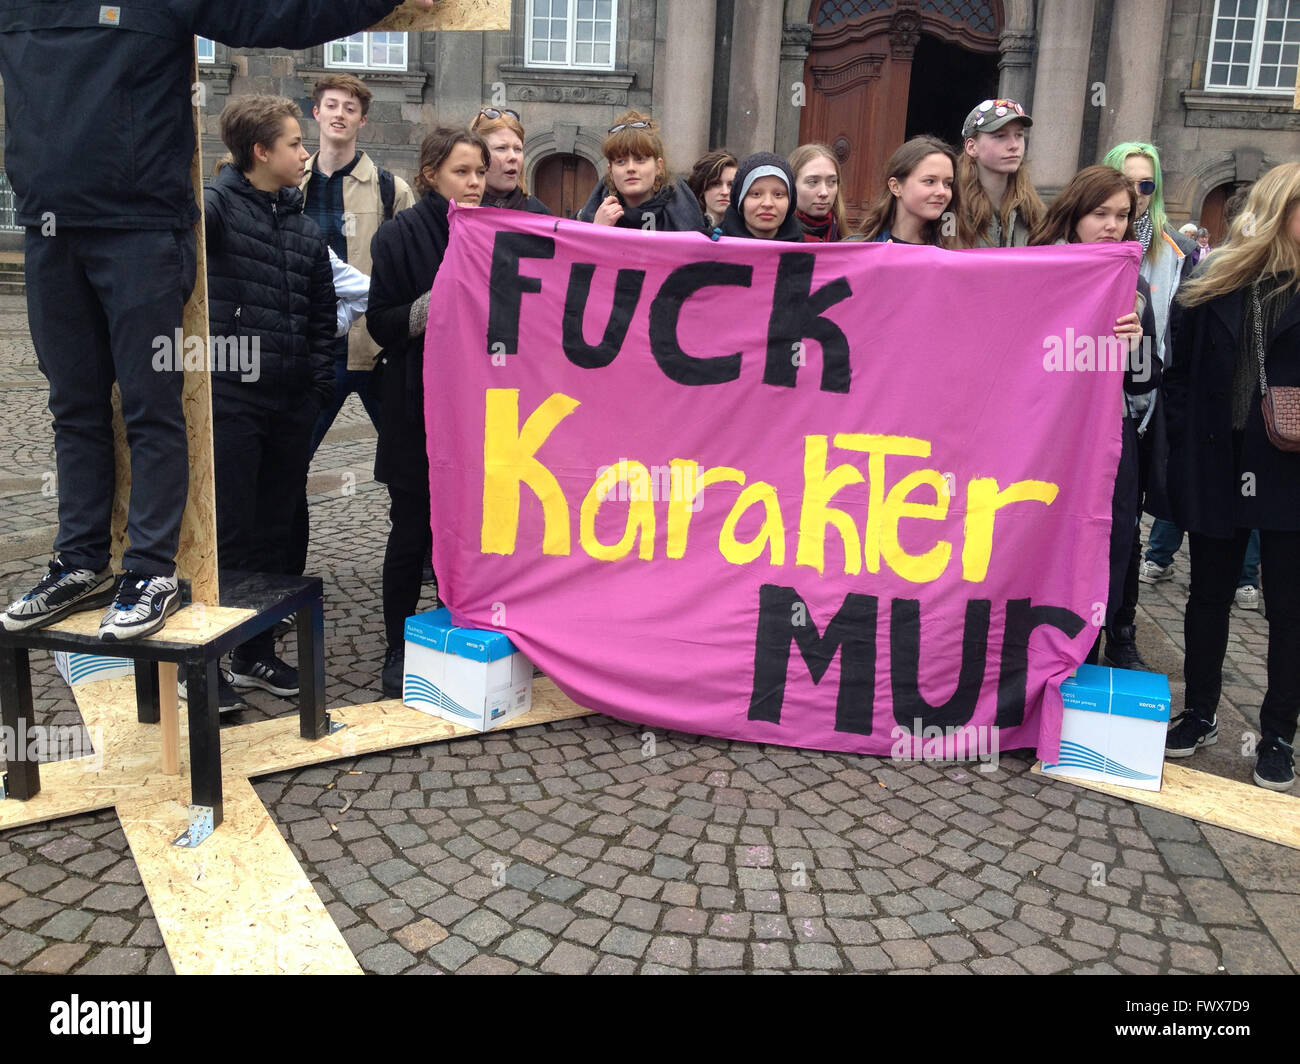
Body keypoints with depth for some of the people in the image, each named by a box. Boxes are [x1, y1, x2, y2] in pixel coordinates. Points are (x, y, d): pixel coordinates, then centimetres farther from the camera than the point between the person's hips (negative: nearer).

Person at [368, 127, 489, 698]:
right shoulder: (400, 234, -1)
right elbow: (381, 324, -7)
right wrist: (438, 304, -20)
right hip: (418, 407, -3)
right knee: (412, 528, 3)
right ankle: (399, 649, 16)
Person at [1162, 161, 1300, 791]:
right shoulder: (1214, 283, 3)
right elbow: (1180, 373, 6)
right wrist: (1185, 446, -3)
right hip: (1217, 469, 2)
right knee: (1208, 594, 13)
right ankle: (1200, 714, 28)